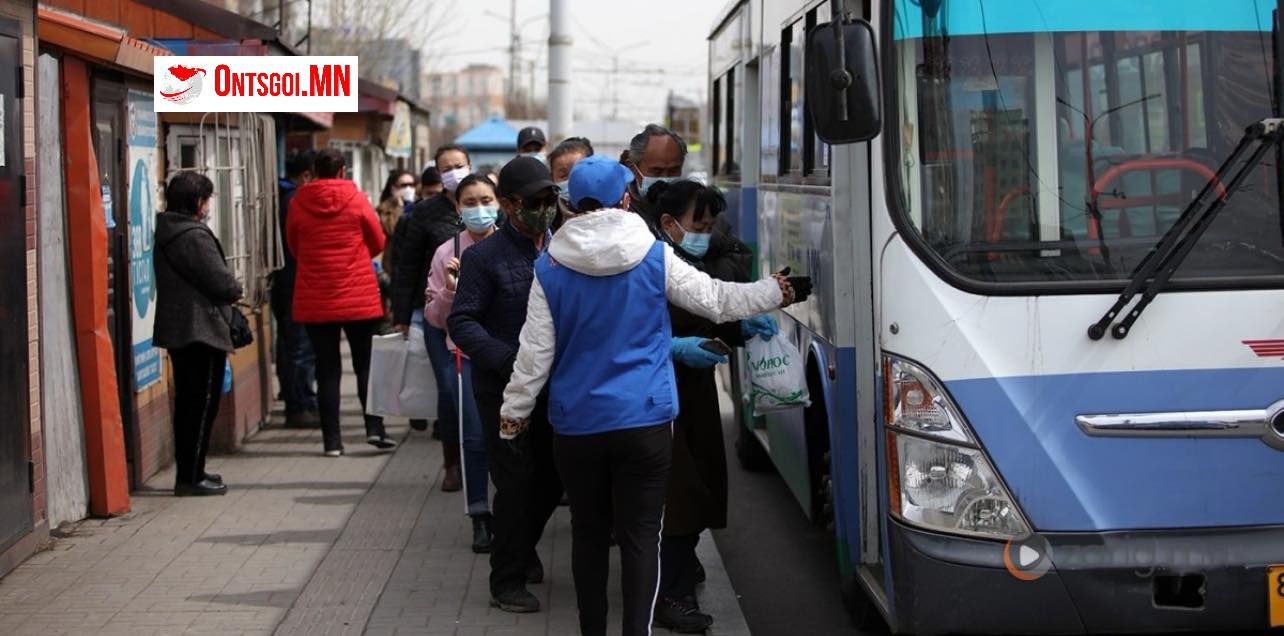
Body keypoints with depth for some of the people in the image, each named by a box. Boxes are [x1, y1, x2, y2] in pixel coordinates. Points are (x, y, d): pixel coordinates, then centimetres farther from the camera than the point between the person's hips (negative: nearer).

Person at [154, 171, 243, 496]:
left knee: (188, 404, 15)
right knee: (202, 405, -5)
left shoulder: (166, 232, 12)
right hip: (201, 331, -10)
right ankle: (191, 478, -4)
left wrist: (227, 294, 13)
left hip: (177, 332, 10)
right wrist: (236, 290, 3)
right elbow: (221, 283, -19)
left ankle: (188, 472, 22)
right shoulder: (194, 237, -18)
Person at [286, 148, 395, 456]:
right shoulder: (356, 200, -5)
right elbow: (378, 243, 6)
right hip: (359, 299, -1)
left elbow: (294, 247, 10)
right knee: (366, 364, 8)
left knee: (327, 369, 5)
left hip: (314, 301, 1)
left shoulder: (298, 204, -2)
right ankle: (374, 427, -3)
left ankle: (332, 439, 3)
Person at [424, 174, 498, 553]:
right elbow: (434, 318, 4)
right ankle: (480, 518, 13)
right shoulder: (448, 254, 1)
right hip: (468, 356, 0)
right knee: (475, 439, 1)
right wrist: (449, 290, -13)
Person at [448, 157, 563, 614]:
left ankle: (522, 548, 40)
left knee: (553, 476, 14)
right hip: (502, 388, -5)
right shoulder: (485, 257, -9)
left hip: (552, 384, 5)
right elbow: (461, 322, -12)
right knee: (517, 481, -3)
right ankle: (507, 581, 10)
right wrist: (510, 361, -24)